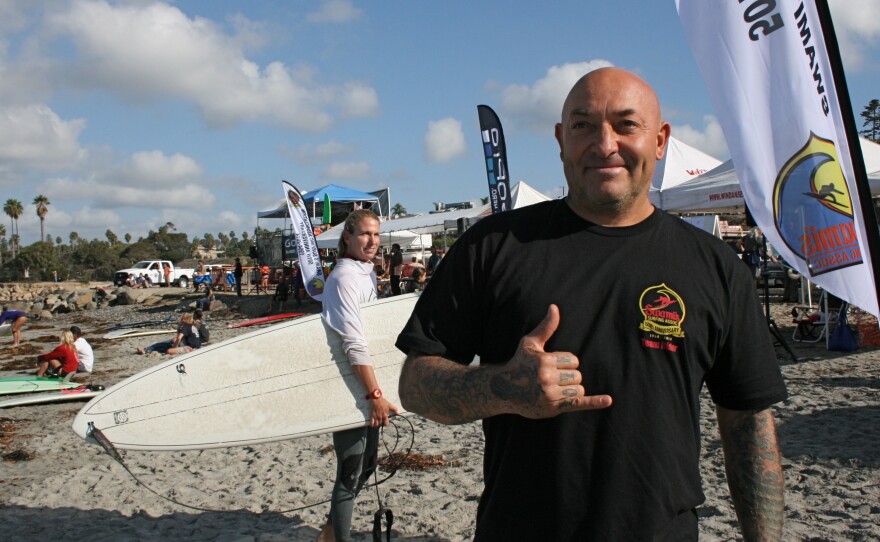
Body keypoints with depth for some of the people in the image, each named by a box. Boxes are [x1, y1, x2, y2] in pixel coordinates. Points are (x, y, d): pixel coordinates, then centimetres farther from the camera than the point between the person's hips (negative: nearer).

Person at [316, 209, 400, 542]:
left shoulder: (368, 273, 11)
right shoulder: (344, 277, -18)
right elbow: (354, 343, -25)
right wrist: (375, 394, -28)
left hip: (365, 387, 10)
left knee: (367, 463, 19)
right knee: (350, 472, -1)